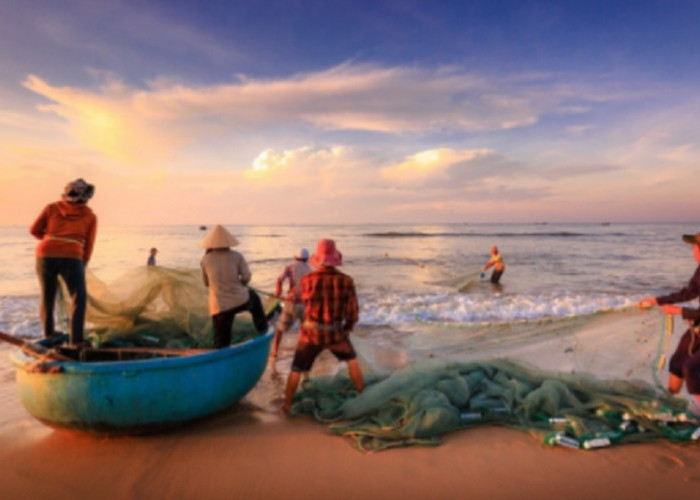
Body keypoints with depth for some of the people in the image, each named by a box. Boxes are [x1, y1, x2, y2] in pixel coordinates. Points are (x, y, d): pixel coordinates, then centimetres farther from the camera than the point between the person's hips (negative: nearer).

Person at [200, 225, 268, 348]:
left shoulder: (206, 260, 0)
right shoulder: (237, 257, -3)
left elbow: (206, 282, 11)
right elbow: (247, 277, -7)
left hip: (219, 306, 0)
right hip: (241, 301, 0)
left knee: (221, 343, 9)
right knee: (254, 297, 35)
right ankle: (262, 329, 42)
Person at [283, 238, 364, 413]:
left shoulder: (307, 280, -15)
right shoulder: (346, 280, -13)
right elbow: (353, 312, -7)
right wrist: (347, 329, 12)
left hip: (311, 333, -1)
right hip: (336, 333, 1)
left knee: (297, 369, 19)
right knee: (352, 360, 28)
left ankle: (287, 405, 29)